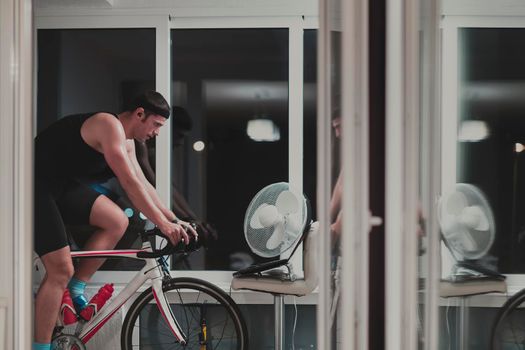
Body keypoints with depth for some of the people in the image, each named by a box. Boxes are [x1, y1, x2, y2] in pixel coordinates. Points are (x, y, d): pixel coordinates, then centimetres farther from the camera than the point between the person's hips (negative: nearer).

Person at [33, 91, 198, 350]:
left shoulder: (126, 142, 11)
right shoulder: (110, 125, -20)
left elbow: (143, 185, 14)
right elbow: (130, 183, -26)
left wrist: (175, 220, 7)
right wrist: (163, 223, -25)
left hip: (61, 185, 9)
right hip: (36, 185, -9)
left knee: (117, 222, -3)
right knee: (61, 269, -11)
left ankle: (74, 290, 5)